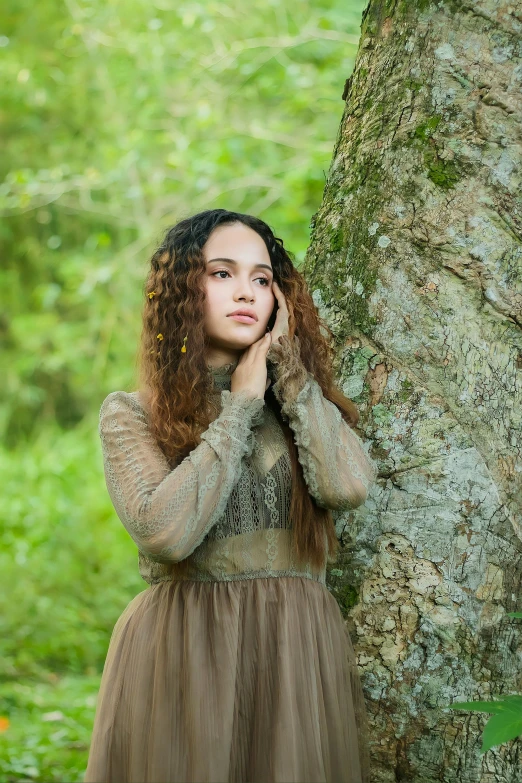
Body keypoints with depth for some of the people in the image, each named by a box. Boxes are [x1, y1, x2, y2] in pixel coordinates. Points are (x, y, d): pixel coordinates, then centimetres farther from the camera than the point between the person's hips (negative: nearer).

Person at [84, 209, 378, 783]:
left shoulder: (301, 401, 9)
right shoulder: (130, 413, 0)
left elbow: (348, 486, -12)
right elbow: (166, 531, -18)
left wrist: (290, 369, -5)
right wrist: (239, 407, -10)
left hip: (299, 650, 3)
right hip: (182, 654, -3)